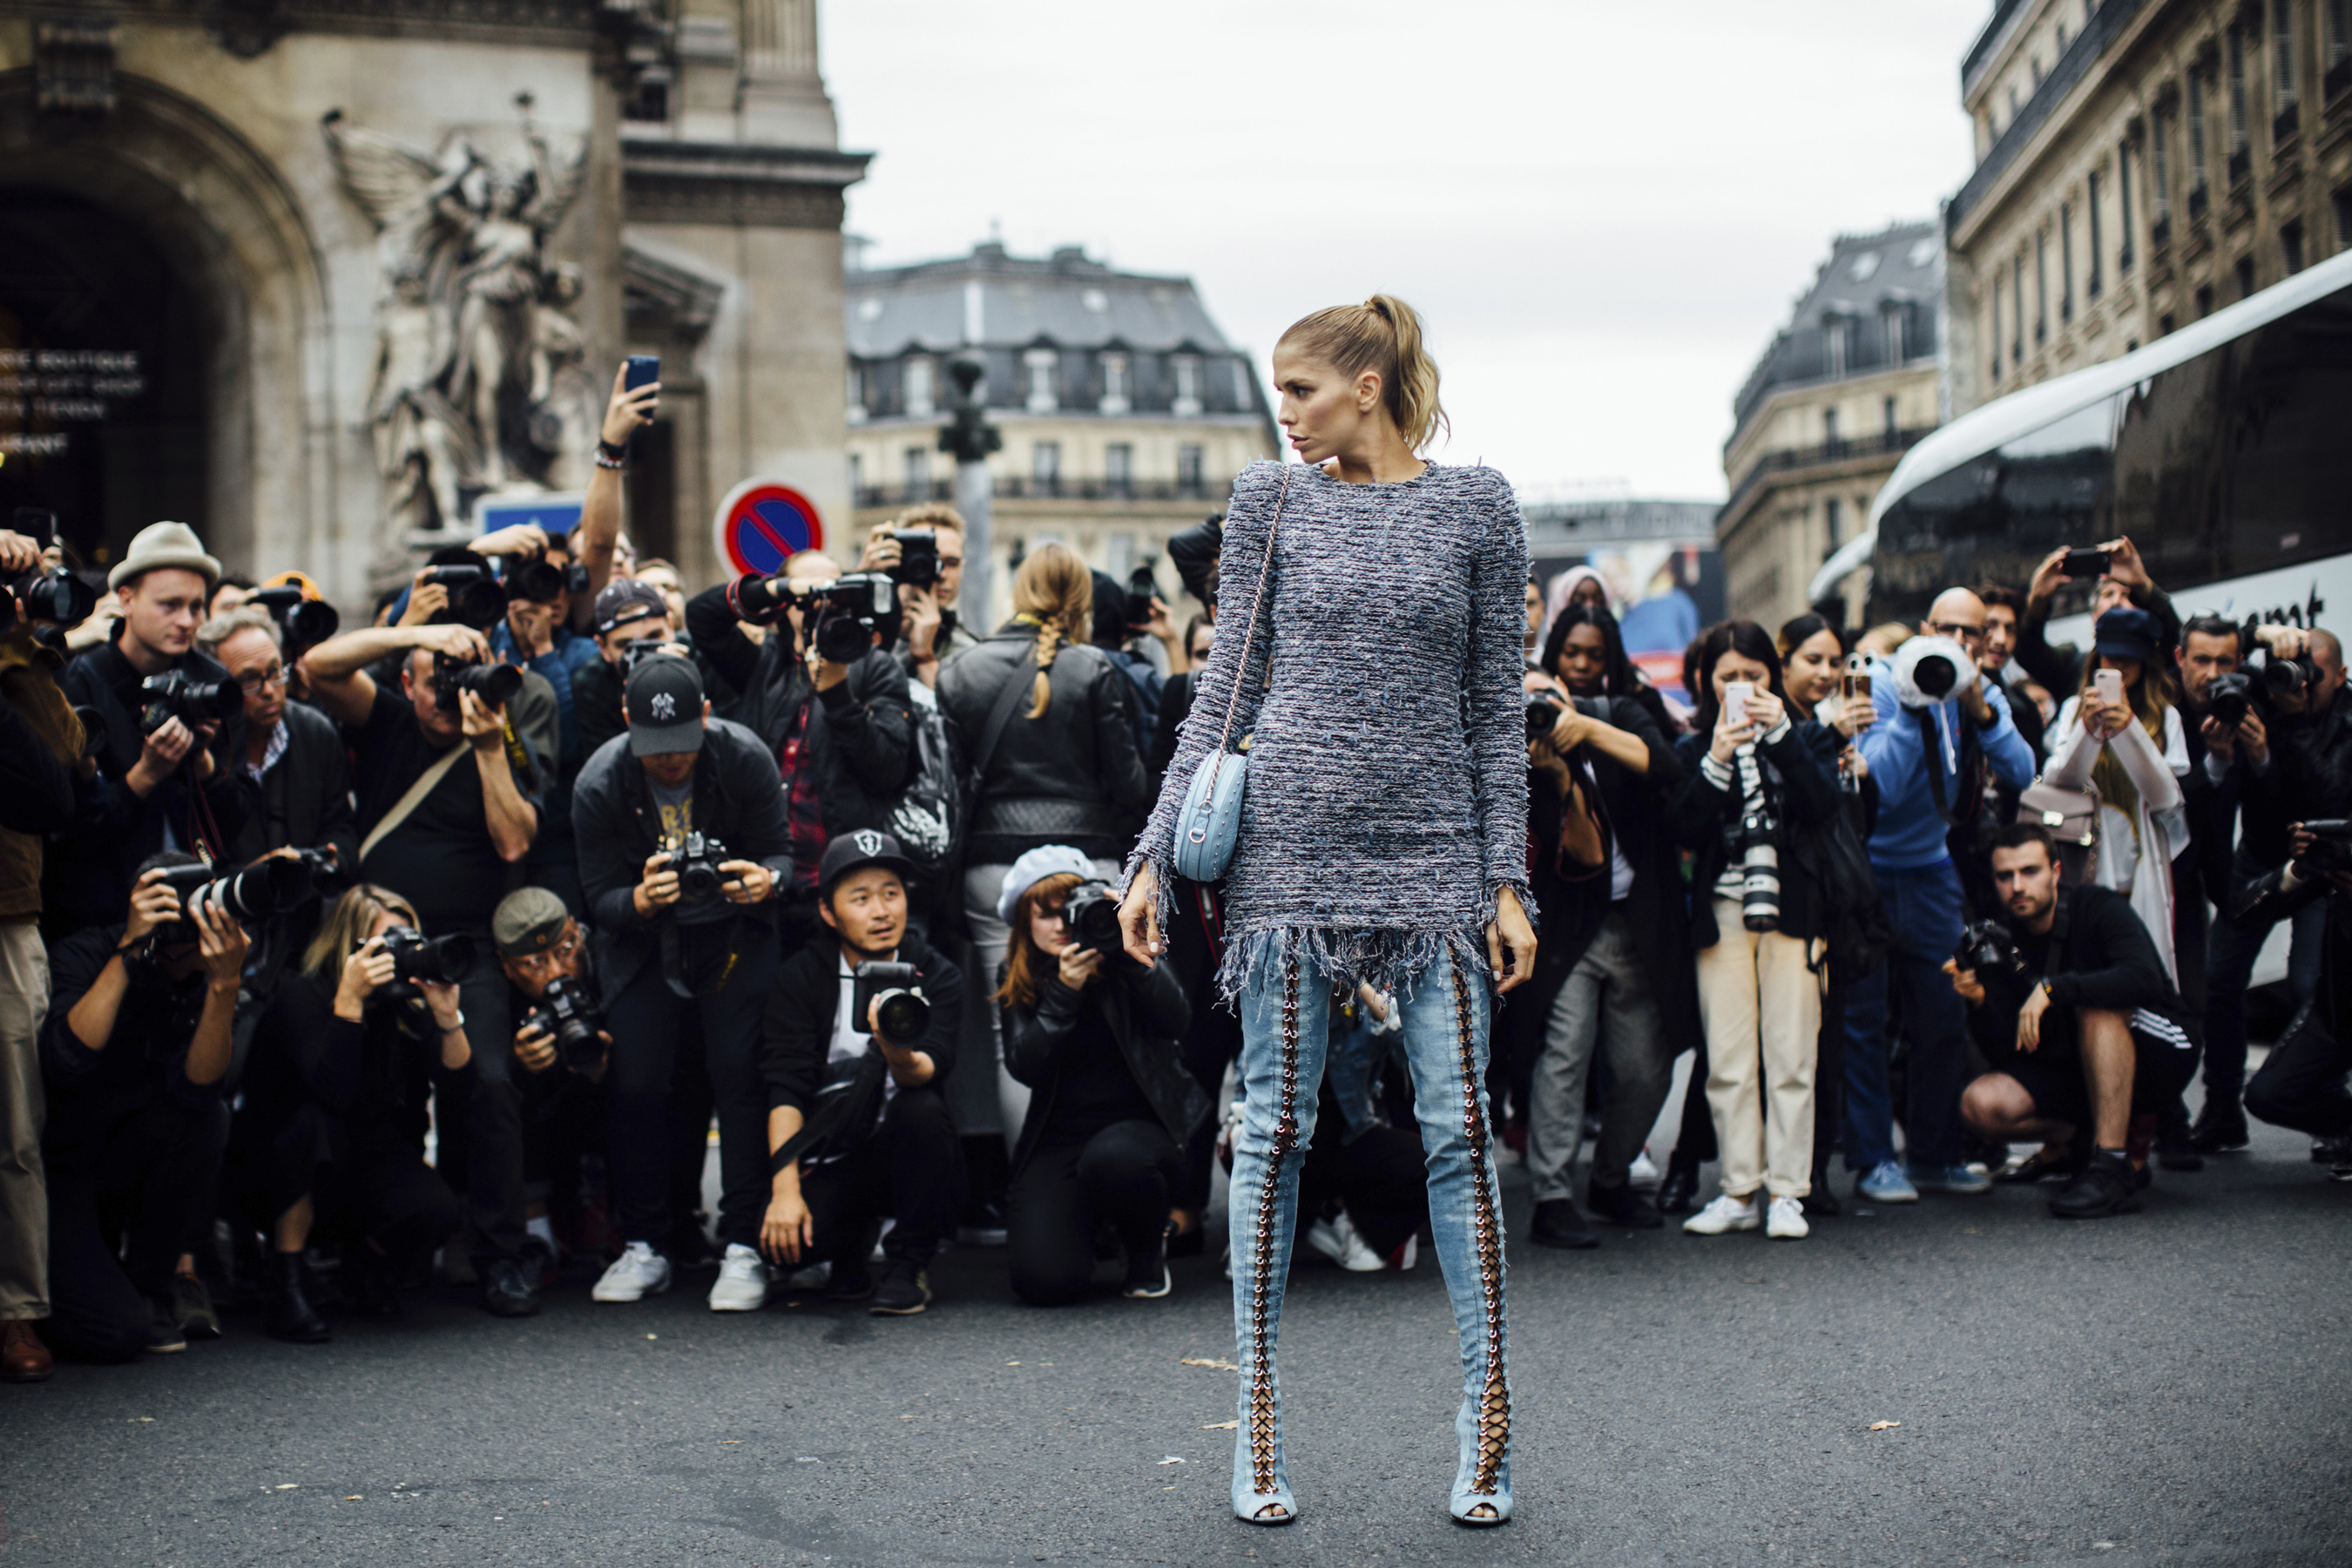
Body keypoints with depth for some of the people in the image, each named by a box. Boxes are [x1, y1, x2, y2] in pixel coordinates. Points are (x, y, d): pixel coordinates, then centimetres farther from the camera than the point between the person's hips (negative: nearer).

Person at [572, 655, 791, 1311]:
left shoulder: (745, 758, -16)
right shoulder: (599, 784, -15)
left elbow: (781, 850, -7)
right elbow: (600, 899, -10)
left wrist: (765, 880, -31)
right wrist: (642, 899, -33)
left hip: (733, 933, -1)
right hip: (643, 943, 1)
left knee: (738, 1073, -15)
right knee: (636, 1084, -9)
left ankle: (743, 1249, -9)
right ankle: (643, 1249, 7)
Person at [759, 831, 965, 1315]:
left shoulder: (936, 975, -1)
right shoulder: (800, 977, 0)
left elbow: (932, 1069, -19)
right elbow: (785, 1089, -9)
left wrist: (897, 1055, -44)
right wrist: (785, 1189, -22)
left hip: (908, 1157, 0)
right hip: (832, 1161, 0)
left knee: (922, 1107, -32)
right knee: (782, 1237, -28)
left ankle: (908, 1265, -11)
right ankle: (853, 1244, 10)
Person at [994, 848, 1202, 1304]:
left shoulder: (1123, 957, 4)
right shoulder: (1018, 981, 8)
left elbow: (1175, 1020, -12)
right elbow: (1026, 1067, -7)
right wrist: (1064, 992, -18)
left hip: (1140, 1124, -1)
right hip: (1057, 1141, 1)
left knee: (1112, 1159, -41)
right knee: (1044, 1281, -24)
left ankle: (1148, 1246, -4)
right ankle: (1088, 1224, 16)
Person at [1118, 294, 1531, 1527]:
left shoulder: (1478, 508, 5)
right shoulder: (1269, 501, 7)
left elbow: (1497, 706, 6)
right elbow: (1225, 686, 7)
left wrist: (1507, 877, 1)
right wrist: (1156, 853, 1)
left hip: (1434, 854, 0)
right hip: (1291, 845, 0)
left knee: (1458, 1129, -1)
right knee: (1274, 1128, 2)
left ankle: (1487, 1423, 8)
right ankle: (1258, 1427, 10)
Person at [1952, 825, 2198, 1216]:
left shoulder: (2096, 907, -16)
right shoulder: (1998, 941, -4)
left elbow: (2145, 978, -36)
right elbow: (2005, 1055, -8)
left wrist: (2051, 988, -40)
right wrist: (1978, 1003, -27)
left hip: (2161, 1053, -4)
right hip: (2074, 1071, 5)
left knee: (2096, 1005, -35)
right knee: (1981, 1104, -20)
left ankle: (2113, 1169, -35)